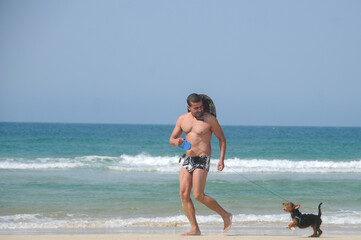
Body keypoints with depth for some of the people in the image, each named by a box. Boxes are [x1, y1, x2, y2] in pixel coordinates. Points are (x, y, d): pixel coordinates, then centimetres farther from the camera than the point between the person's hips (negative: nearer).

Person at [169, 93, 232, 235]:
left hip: (202, 160, -6)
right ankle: (195, 229, 1)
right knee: (184, 194, -3)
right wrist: (175, 142, -11)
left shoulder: (210, 119, -5)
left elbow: (221, 138, 2)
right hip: (188, 160, 6)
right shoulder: (182, 119, 9)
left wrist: (221, 159, -8)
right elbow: (171, 139, 14)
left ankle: (225, 216, 4)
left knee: (198, 196, -13)